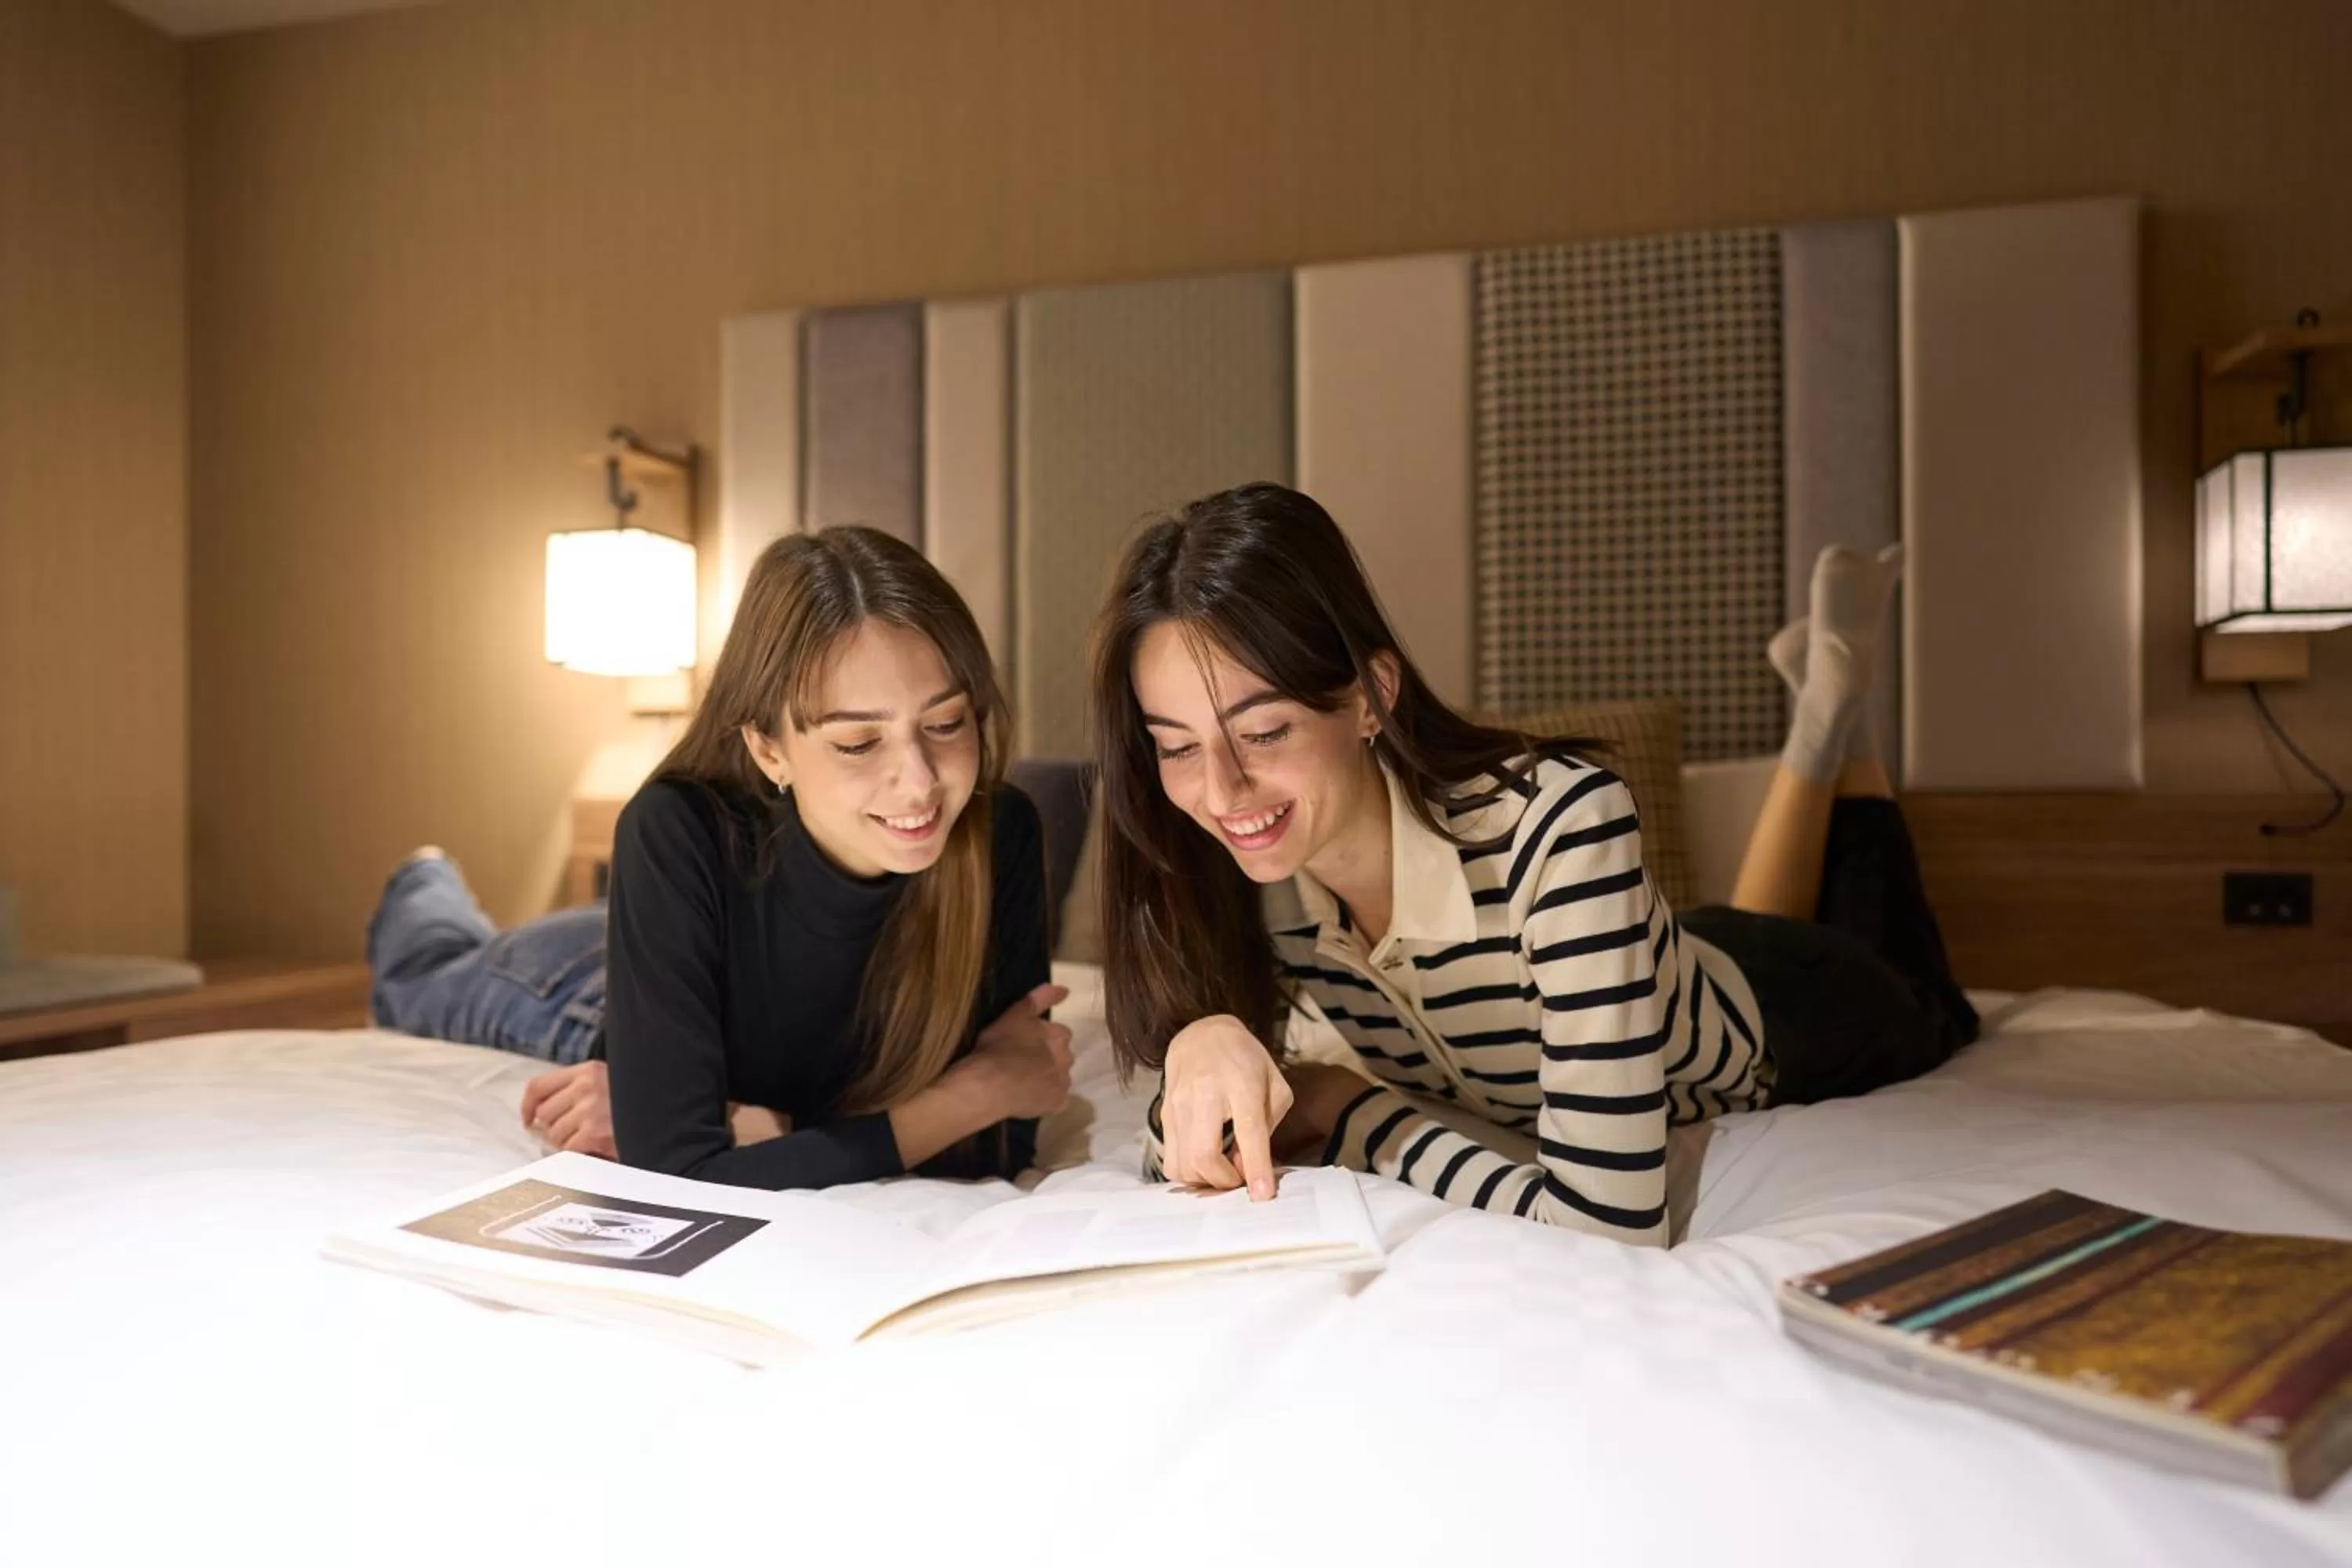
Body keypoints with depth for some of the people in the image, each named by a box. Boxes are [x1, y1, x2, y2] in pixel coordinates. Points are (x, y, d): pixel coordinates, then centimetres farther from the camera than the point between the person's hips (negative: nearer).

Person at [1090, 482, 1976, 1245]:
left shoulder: (1558, 822, -47)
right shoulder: (1237, 867, -30)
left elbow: (1607, 1228, -48)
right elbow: (1182, 1165, -22)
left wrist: (1353, 1112, -37)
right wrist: (1201, 1046, -43)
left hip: (1769, 1016, -3)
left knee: (1921, 1013, 34)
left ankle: (1837, 703, 39)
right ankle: (1815, 729, 44)